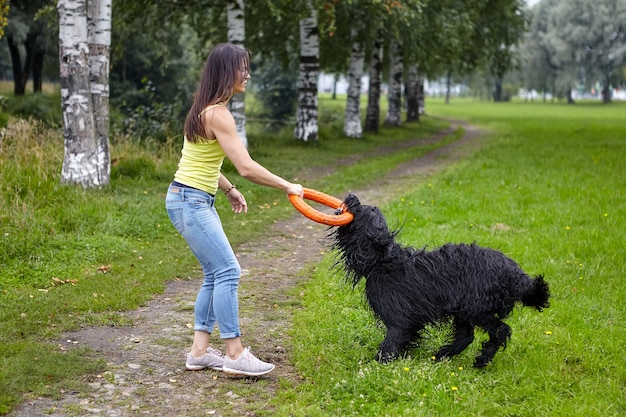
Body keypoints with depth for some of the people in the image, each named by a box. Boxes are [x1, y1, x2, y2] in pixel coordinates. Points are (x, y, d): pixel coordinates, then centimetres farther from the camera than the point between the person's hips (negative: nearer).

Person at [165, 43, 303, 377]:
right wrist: (287, 187, -13)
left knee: (216, 274, 11)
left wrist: (229, 190, 20)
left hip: (197, 201, 10)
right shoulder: (217, 114, -19)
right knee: (228, 271, -10)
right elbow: (247, 167, -23)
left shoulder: (208, 109, 13)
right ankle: (235, 355, -6)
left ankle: (200, 351, 14)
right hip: (190, 201, -10)